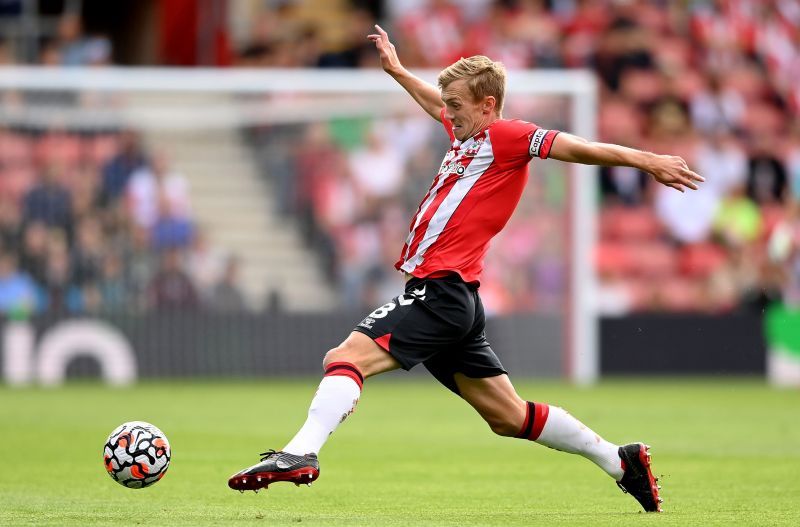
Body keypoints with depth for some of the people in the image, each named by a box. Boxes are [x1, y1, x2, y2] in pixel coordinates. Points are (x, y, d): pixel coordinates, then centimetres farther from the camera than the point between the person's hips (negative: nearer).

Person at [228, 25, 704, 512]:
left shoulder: (504, 136, -5)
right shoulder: (467, 136, 20)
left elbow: (575, 148, -13)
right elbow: (438, 106, 42)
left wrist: (646, 161, -22)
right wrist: (397, 71, 51)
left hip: (442, 290, -10)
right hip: (446, 294, 10)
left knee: (347, 357, -21)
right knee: (509, 417, 14)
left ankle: (300, 454, -37)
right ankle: (621, 461, 19)